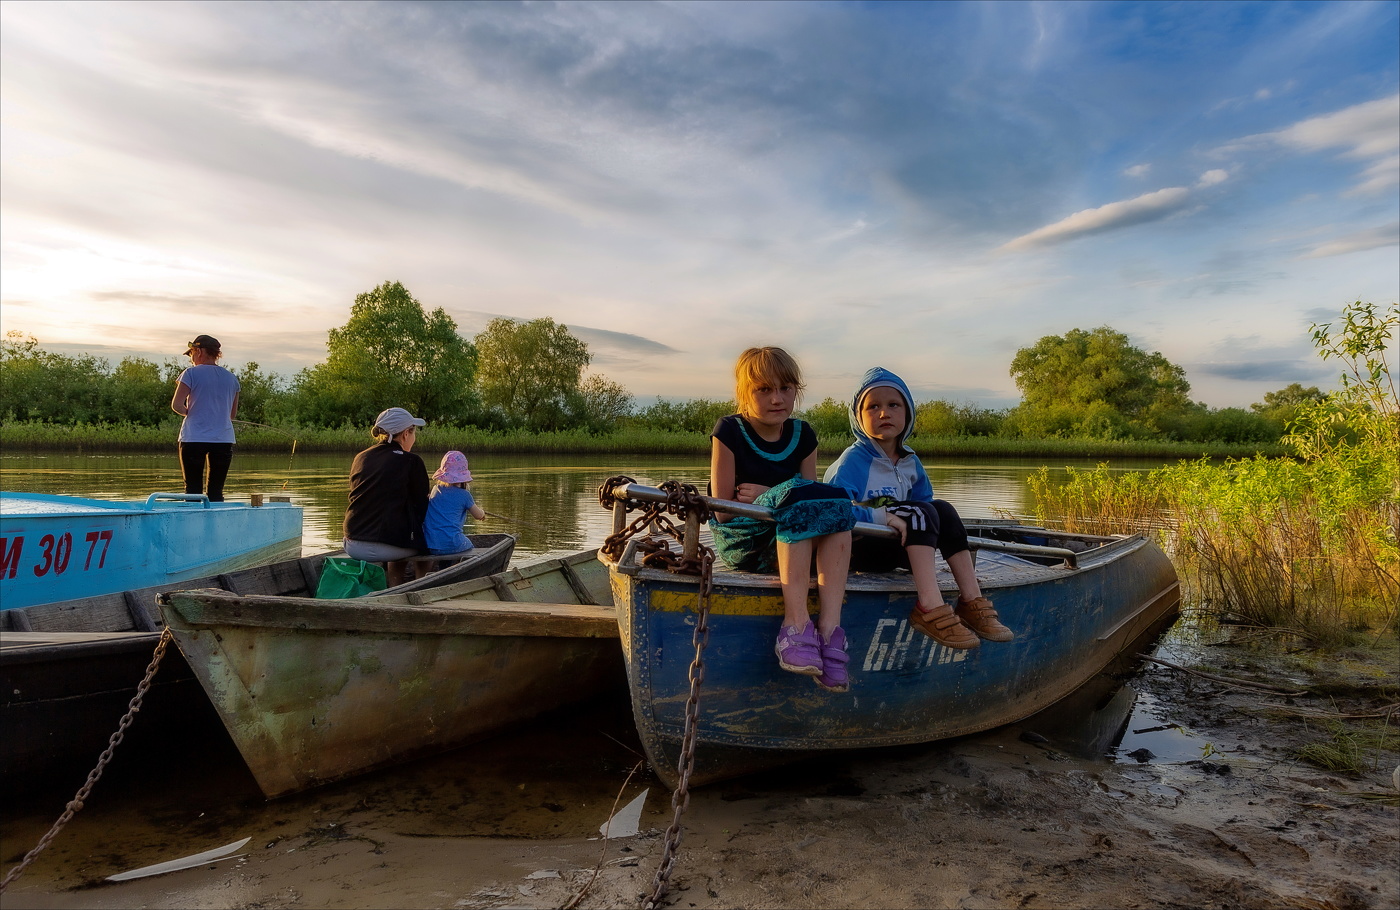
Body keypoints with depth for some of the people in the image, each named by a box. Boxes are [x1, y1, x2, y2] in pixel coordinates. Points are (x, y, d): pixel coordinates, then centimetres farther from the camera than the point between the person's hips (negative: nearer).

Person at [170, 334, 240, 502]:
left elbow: (176, 405, -7)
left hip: (194, 438, -3)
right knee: (216, 492, 5)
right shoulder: (231, 378, 11)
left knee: (193, 490, 2)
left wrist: (188, 412, 12)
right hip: (224, 439, 4)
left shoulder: (191, 373, -2)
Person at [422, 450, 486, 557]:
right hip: (452, 545, -4)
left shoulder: (436, 490, 10)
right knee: (470, 545, 25)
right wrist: (482, 511, 35)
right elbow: (479, 516, 11)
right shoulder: (464, 495, -4)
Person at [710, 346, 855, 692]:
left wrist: (767, 496, -12)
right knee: (797, 492, -31)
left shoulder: (803, 436, 8)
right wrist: (780, 500, -13)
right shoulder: (729, 432, -5)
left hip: (790, 543, 5)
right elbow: (723, 511, -8)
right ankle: (796, 625, -42)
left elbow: (814, 505, 4)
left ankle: (829, 626, -37)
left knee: (835, 500, -25)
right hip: (739, 543, -4)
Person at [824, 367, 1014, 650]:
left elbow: (930, 514, 12)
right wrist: (885, 516, -33)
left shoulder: (910, 462, 8)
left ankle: (971, 601, -17)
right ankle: (930, 608, -37)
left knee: (943, 509, -12)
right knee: (921, 511, -24)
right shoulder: (853, 461, -15)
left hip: (895, 548, 7)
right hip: (858, 549, -7)